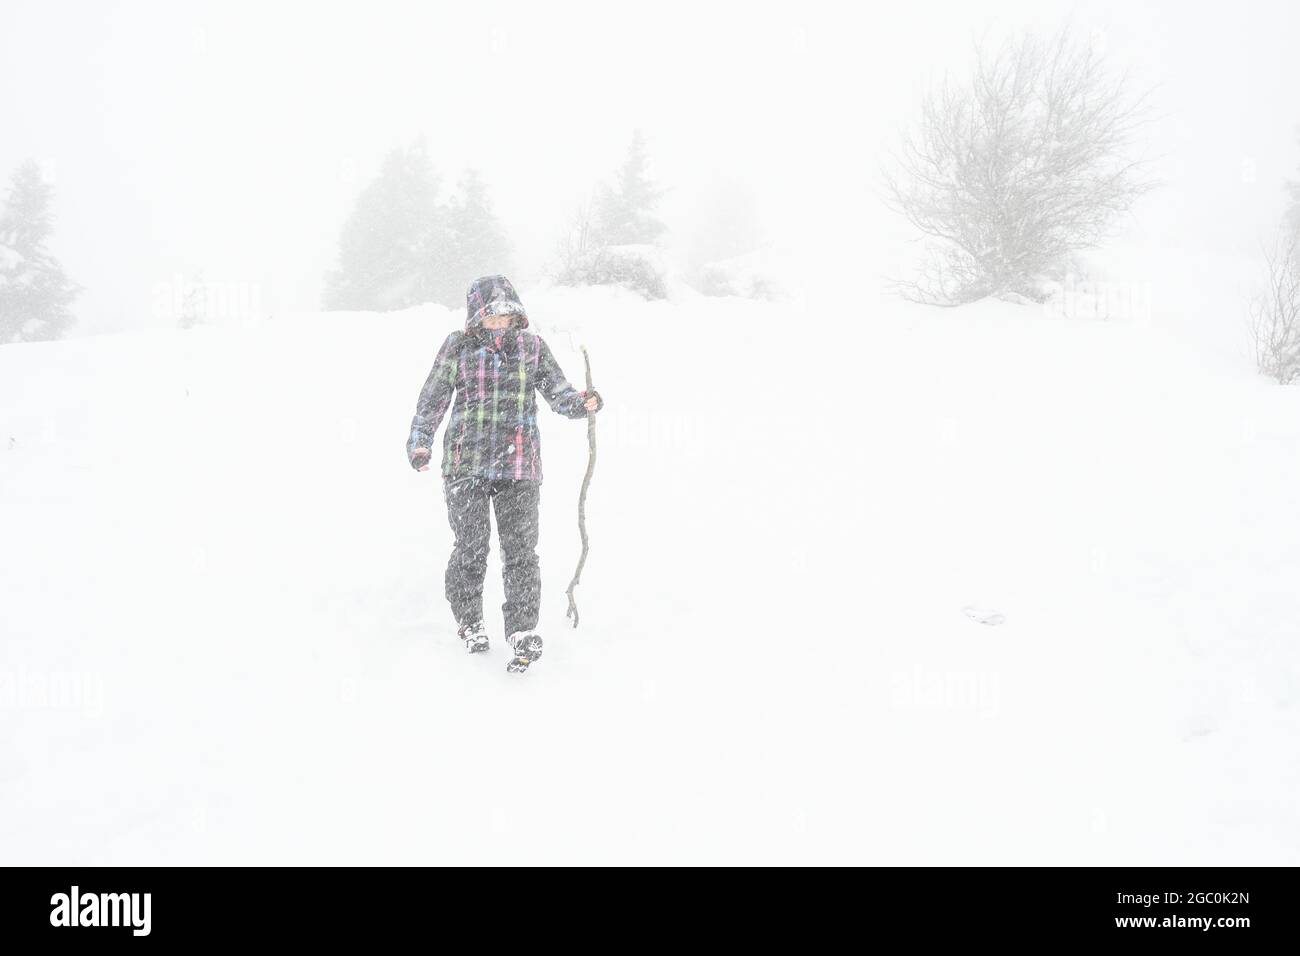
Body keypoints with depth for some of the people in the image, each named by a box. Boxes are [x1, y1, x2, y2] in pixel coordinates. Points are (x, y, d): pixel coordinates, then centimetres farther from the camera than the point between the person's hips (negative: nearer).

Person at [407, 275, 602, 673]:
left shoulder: (532, 347, 8)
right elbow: (434, 397, 9)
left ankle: (524, 633, 2)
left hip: (518, 466, 0)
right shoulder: (458, 347, 5)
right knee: (471, 549, 3)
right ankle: (469, 621, 26)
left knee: (520, 552, -4)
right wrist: (420, 442, 0)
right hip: (466, 464, 0)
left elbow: (557, 390, 4)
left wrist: (581, 402, -17)